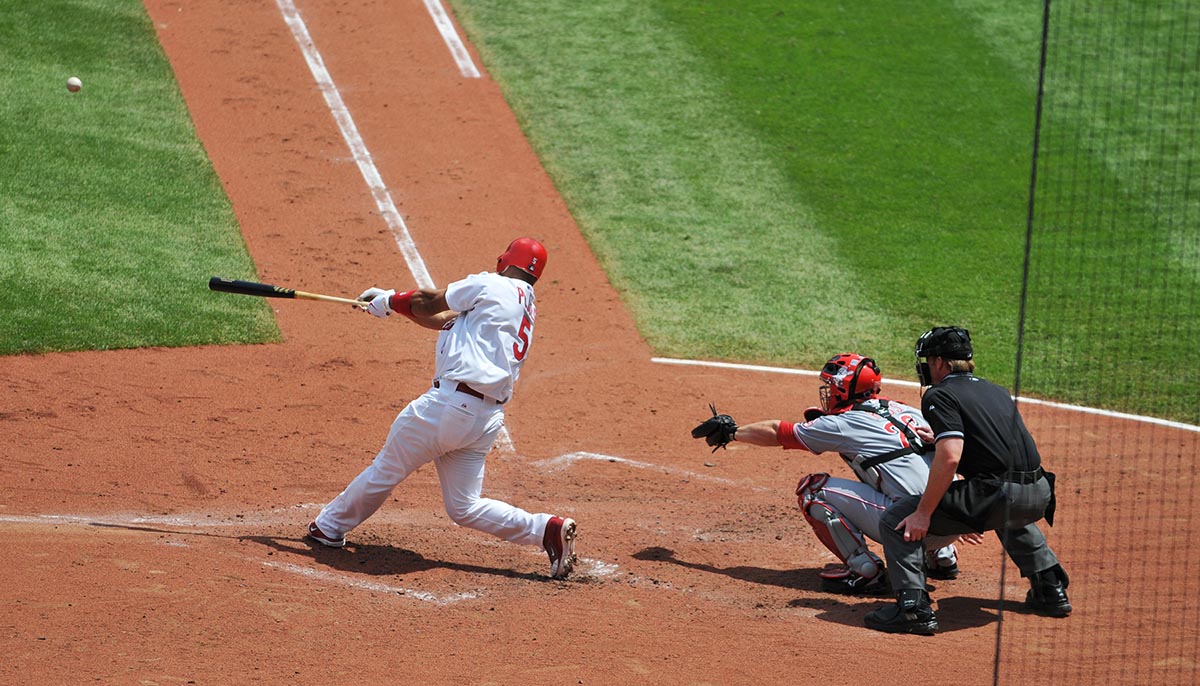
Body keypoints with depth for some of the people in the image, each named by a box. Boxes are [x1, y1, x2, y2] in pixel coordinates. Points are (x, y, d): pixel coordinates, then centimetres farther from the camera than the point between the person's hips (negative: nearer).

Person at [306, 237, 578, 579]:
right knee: (465, 507, 12)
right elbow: (443, 319, 27)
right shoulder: (527, 310, 21)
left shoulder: (491, 286, -3)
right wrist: (391, 303, 29)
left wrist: (391, 300, 27)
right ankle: (548, 529, -2)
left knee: (386, 470, 10)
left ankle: (330, 527, 25)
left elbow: (430, 302, 7)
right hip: (488, 419, 8)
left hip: (450, 402, -8)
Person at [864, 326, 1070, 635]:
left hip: (995, 496, -8)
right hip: (1039, 499, 8)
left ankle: (914, 607, -13)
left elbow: (950, 457, -15)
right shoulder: (997, 391, 23)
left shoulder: (940, 395, -1)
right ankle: (1050, 589, 37)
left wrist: (924, 513, -13)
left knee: (896, 520, 0)